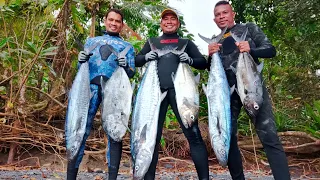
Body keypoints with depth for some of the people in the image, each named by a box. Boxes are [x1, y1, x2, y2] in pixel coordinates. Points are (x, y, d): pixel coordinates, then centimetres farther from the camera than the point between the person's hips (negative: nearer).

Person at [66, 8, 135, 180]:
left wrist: (126, 66, -9)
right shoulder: (91, 41, 27)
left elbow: (131, 73, 13)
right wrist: (80, 60, 0)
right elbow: (82, 67, 22)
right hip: (91, 85, 1)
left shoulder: (127, 46, 22)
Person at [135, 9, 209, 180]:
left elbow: (203, 63, 17)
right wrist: (146, 57, -2)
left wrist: (190, 60, -5)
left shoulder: (186, 42, 22)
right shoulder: (152, 41, 24)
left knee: (193, 133, -9)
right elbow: (136, 61, 20)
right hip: (156, 90, 1)